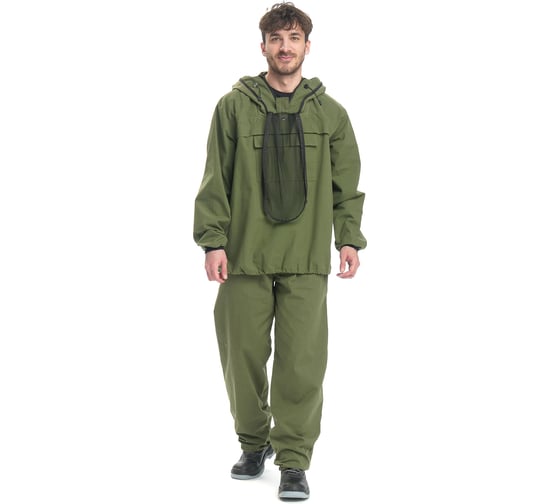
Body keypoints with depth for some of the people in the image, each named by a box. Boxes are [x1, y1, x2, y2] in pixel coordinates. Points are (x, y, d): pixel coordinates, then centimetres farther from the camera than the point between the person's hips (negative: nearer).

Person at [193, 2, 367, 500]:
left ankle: (293, 459, 7)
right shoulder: (234, 107, 5)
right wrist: (214, 240, -5)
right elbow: (216, 181, 3)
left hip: (306, 258, 0)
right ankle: (254, 444, 26)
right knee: (244, 357, 6)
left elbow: (347, 183, 11)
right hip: (244, 257, 0)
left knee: (302, 363, -4)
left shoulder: (330, 113, 10)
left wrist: (349, 238, 1)